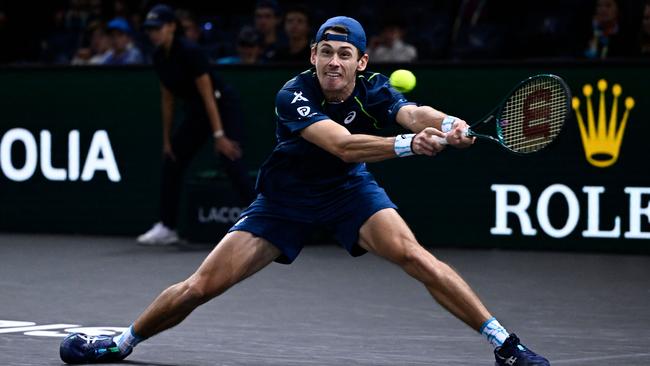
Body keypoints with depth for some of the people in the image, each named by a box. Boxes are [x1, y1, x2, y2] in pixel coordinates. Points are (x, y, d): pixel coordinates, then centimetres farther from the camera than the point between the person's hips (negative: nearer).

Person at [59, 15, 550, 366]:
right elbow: (342, 145, -41)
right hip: (286, 198, -1)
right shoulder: (294, 96, -27)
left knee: (413, 255, -25)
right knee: (201, 286, -4)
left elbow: (412, 112, -39)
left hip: (350, 191, 1)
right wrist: (408, 144, -56)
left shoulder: (374, 91, -19)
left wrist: (446, 124, -63)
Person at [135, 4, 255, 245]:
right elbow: (167, 99, 8)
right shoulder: (159, 57, -1)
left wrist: (218, 135, -28)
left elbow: (208, 96, -26)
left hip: (222, 107, -9)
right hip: (196, 112, 9)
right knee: (171, 163, 9)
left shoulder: (189, 52, -25)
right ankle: (167, 227, 19)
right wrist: (166, 138, 9)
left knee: (232, 163, -20)